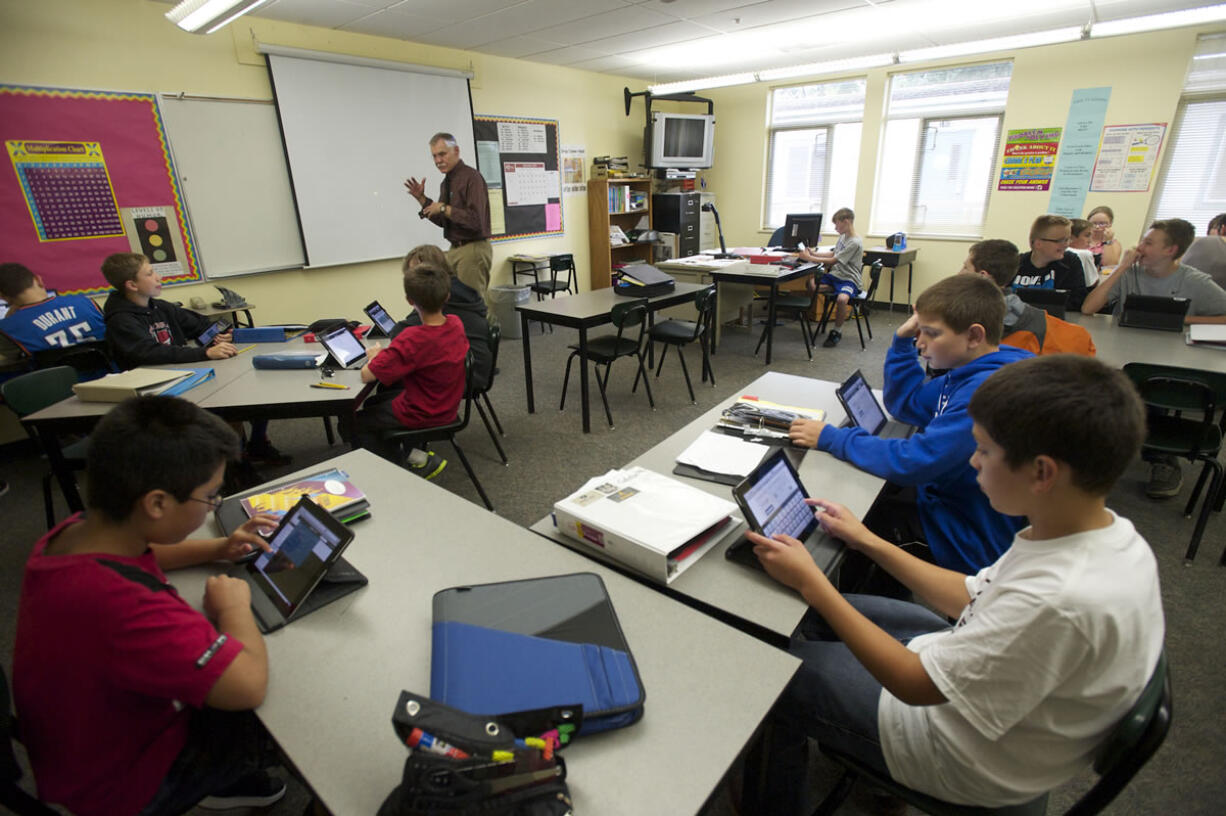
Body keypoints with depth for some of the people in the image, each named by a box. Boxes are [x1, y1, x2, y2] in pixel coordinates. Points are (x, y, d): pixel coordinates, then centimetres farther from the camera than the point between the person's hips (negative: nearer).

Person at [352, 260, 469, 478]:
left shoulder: (412, 339, -32)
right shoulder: (456, 324, -10)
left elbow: (366, 375, -27)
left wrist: (375, 356, -6)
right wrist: (388, 353, 2)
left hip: (419, 414, -8)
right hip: (448, 407, 8)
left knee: (353, 423, 12)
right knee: (372, 403, 27)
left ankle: (417, 460, 6)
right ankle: (417, 455, 18)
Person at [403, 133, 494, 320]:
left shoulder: (471, 177, -13)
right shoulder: (446, 182, 14)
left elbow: (476, 220, -23)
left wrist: (444, 208, -17)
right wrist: (421, 198, 9)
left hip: (473, 250, -9)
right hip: (456, 249, 9)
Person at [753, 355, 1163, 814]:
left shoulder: (1062, 602, -40)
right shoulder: (1106, 531, -12)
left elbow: (915, 685, -27)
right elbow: (972, 599, 0)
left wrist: (809, 581, -23)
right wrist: (867, 541, -1)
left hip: (968, 762, -7)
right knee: (822, 614, 15)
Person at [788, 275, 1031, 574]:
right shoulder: (965, 375, 2)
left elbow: (913, 462, -31)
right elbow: (903, 404, 15)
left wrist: (831, 438, -20)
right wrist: (903, 342, 1)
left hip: (964, 547, -8)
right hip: (938, 510, 8)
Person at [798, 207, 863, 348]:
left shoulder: (855, 243, -17)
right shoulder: (843, 236, 12)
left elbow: (833, 261, -18)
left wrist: (809, 258, -14)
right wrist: (814, 253, 11)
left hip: (849, 279, -9)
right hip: (835, 274, 9)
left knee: (842, 298, -38)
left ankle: (837, 331, -16)